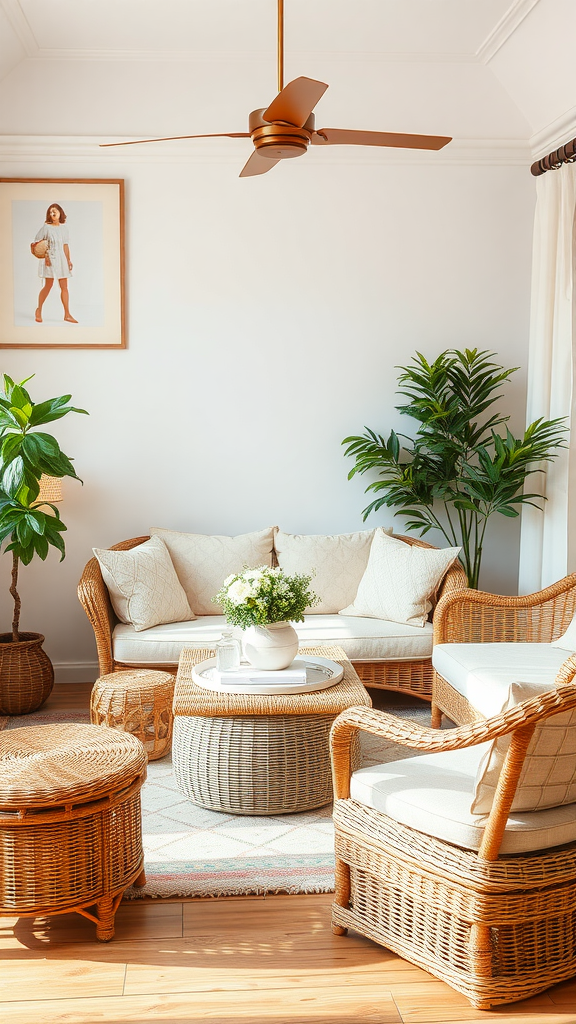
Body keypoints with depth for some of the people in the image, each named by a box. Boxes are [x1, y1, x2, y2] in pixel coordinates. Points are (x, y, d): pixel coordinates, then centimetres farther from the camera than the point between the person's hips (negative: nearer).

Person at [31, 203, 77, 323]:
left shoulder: (63, 227, 9)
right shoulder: (46, 227, -5)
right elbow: (37, 242, -6)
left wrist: (68, 260, 11)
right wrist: (45, 256, -14)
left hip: (62, 259, 5)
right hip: (50, 259, -5)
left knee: (64, 287, 2)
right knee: (48, 285, -3)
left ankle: (67, 314, 4)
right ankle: (39, 310, 15)